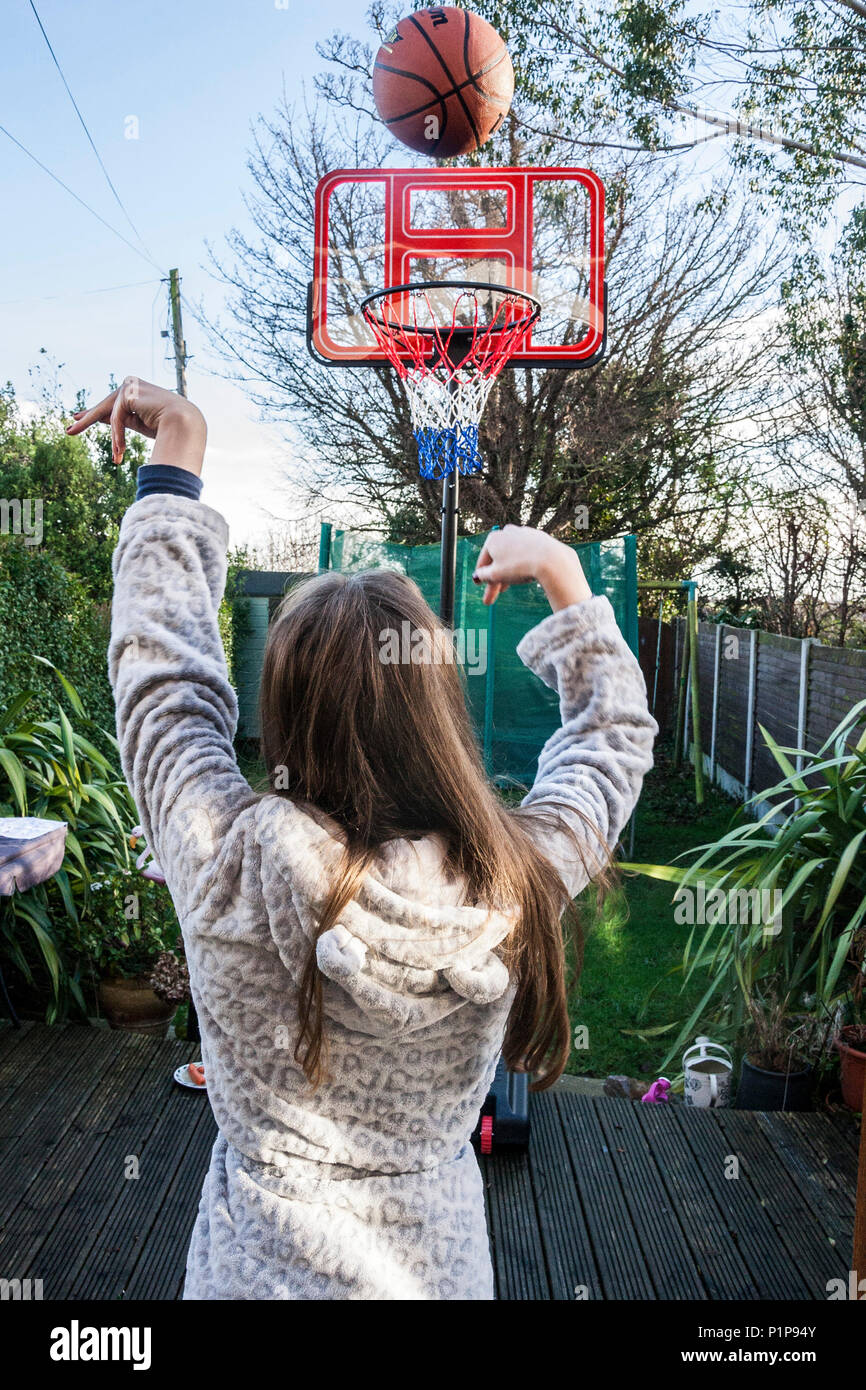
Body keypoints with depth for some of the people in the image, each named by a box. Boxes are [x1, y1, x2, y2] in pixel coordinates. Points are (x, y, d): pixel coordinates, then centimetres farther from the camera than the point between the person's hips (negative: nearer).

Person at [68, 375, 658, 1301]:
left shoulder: (228, 867, -28)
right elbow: (615, 733, -2)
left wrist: (174, 454, -2)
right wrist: (560, 573, 7)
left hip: (258, 1267, -2)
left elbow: (161, 660, -11)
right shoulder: (520, 880, -23)